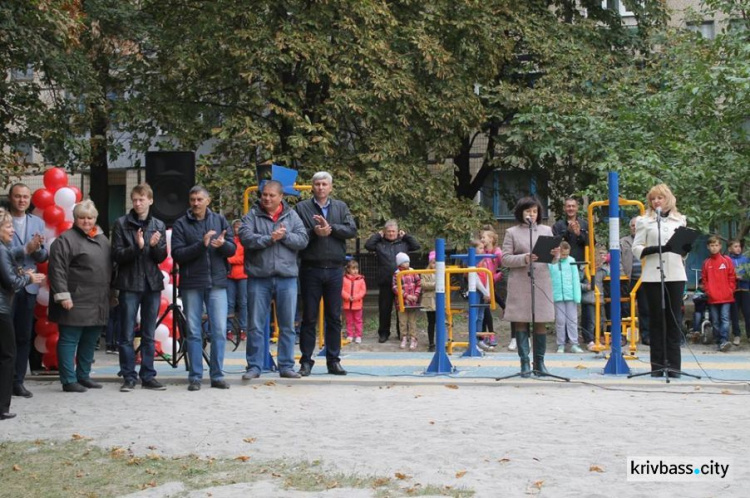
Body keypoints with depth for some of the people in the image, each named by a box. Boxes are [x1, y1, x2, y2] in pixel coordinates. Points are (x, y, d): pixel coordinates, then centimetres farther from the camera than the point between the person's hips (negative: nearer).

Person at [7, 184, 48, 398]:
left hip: (28, 286, 5)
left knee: (24, 336, 7)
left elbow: (43, 257, 9)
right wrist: (25, 249, -21)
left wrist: (38, 248, -12)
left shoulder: (38, 223, 11)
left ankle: (18, 381, 14)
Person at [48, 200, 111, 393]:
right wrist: (63, 295, -19)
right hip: (76, 303, -7)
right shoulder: (66, 239, -6)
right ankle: (69, 380, 2)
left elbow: (108, 268, 22)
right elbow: (57, 269, -13)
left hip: (98, 304, 7)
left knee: (90, 341, 13)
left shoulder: (102, 240, 16)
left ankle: (83, 376, 24)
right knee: (69, 340, -2)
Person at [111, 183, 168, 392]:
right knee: (127, 335, -1)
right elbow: (117, 255, -5)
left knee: (149, 335, 8)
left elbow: (162, 257, 6)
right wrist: (136, 247, -20)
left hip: (152, 284, 3)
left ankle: (148, 376, 14)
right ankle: (129, 377, 6)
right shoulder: (122, 224, 0)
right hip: (129, 284, -3)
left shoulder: (159, 226, 8)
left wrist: (155, 246, -14)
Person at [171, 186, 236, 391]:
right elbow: (177, 255, -7)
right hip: (191, 284, -1)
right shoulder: (181, 224, 3)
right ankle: (195, 377, 9)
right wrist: (201, 244, -19)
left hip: (217, 283, 1)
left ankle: (217, 375, 7)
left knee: (219, 331, -1)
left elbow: (232, 249, 4)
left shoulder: (220, 220, 8)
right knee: (194, 332, 4)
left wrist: (223, 244, -18)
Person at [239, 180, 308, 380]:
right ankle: (254, 367, 10)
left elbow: (303, 240, -1)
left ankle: (286, 366, 15)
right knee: (256, 326, 2)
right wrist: (270, 238, -15)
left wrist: (285, 236, -14)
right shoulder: (252, 215, 3)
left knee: (287, 326, 6)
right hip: (258, 277, -1)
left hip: (286, 277, 2)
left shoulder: (291, 216, 9)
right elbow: (245, 237, -13)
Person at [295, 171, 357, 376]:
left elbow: (352, 230, -2)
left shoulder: (341, 207, 11)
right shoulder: (302, 208, 5)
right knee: (309, 317, 2)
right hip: (311, 269, -2)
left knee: (334, 317, 5)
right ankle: (306, 361, 7)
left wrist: (330, 228, -14)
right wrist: (314, 232, -21)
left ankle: (333, 360, 12)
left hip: (335, 269, 2)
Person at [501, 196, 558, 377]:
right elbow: (505, 259, -1)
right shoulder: (512, 232, 6)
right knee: (521, 322, -2)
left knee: (541, 323, 1)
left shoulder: (546, 230, 14)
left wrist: (554, 255, -11)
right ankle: (524, 362, 2)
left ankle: (539, 363, 9)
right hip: (520, 284, -2)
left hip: (542, 282, 2)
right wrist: (524, 258, -17)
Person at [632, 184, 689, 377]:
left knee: (674, 318, 0)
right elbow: (636, 248, 0)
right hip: (653, 275, -2)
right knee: (656, 318, 0)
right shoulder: (645, 221, 6)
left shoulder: (679, 220, 14)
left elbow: (684, 245, 14)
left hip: (675, 274, 2)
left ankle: (674, 363, 1)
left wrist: (686, 245, -9)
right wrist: (656, 249, -16)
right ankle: (658, 364, 3)